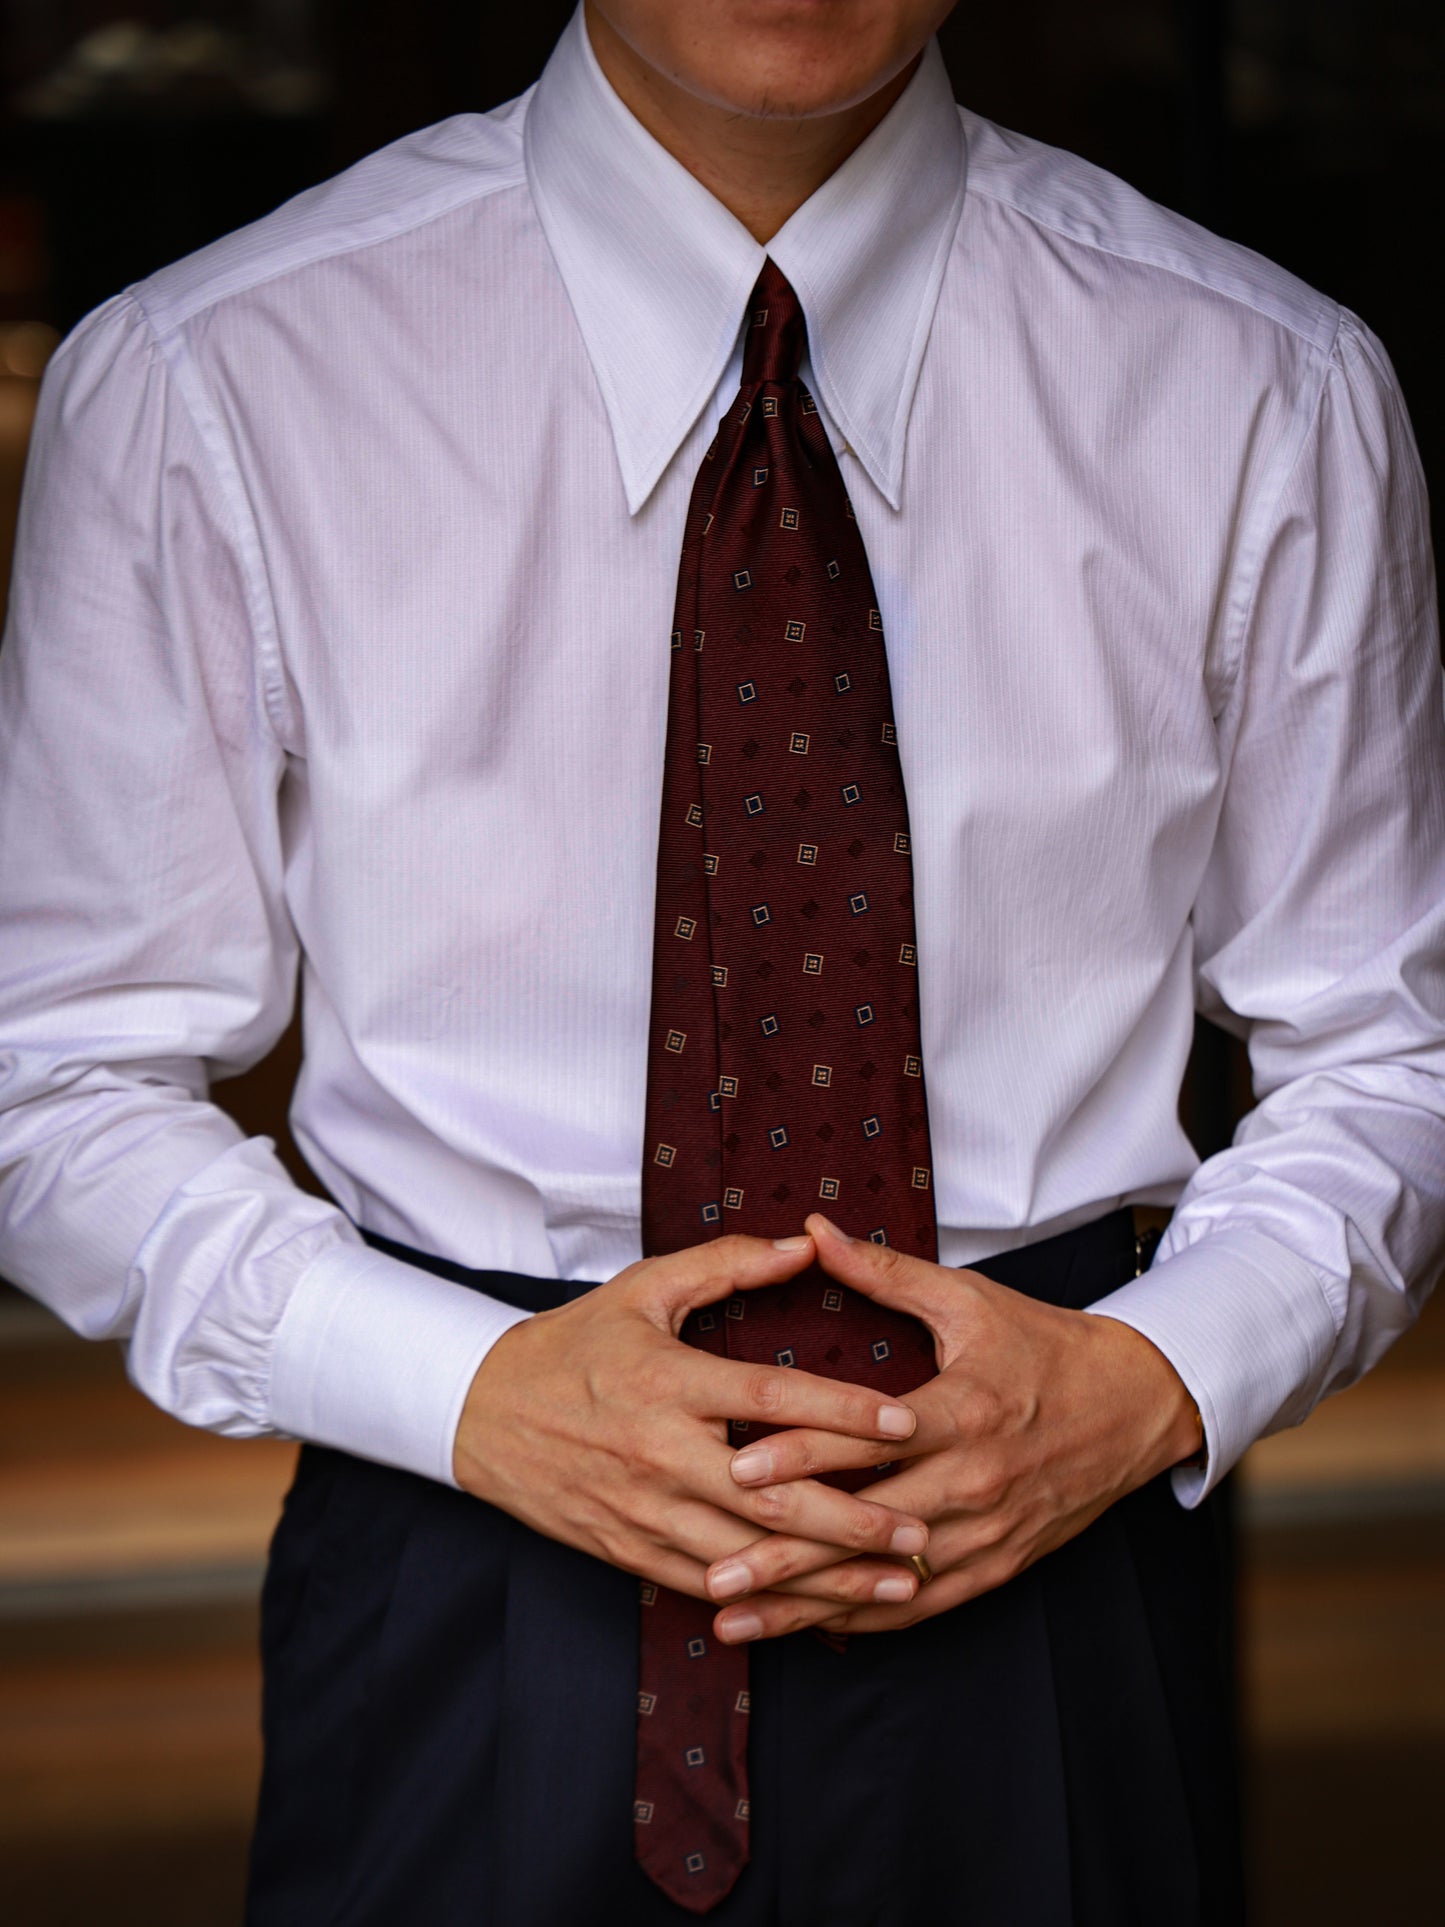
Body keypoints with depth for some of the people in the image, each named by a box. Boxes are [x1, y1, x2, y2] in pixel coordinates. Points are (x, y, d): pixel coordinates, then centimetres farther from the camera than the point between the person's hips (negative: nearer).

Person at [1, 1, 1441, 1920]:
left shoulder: (1269, 398, -5)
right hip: (478, 1625, -1)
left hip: (1051, 1602, 2)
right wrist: (470, 1393, -18)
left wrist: (1150, 1384, -13)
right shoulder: (205, 392, -9)